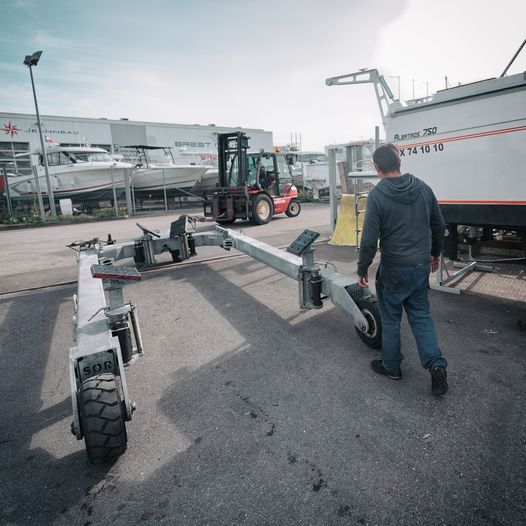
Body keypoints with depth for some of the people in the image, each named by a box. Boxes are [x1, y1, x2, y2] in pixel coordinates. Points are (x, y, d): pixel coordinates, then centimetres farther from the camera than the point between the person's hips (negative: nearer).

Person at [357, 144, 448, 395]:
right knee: (421, 315, 19)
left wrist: (362, 269, -5)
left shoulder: (377, 195, -15)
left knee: (391, 319, 12)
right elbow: (439, 226, 10)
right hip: (422, 266, 5)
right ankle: (436, 364, 11)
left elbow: (369, 239, -17)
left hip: (394, 270, -5)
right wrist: (435, 253, 25)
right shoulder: (423, 188, 2)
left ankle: (391, 366, 28)